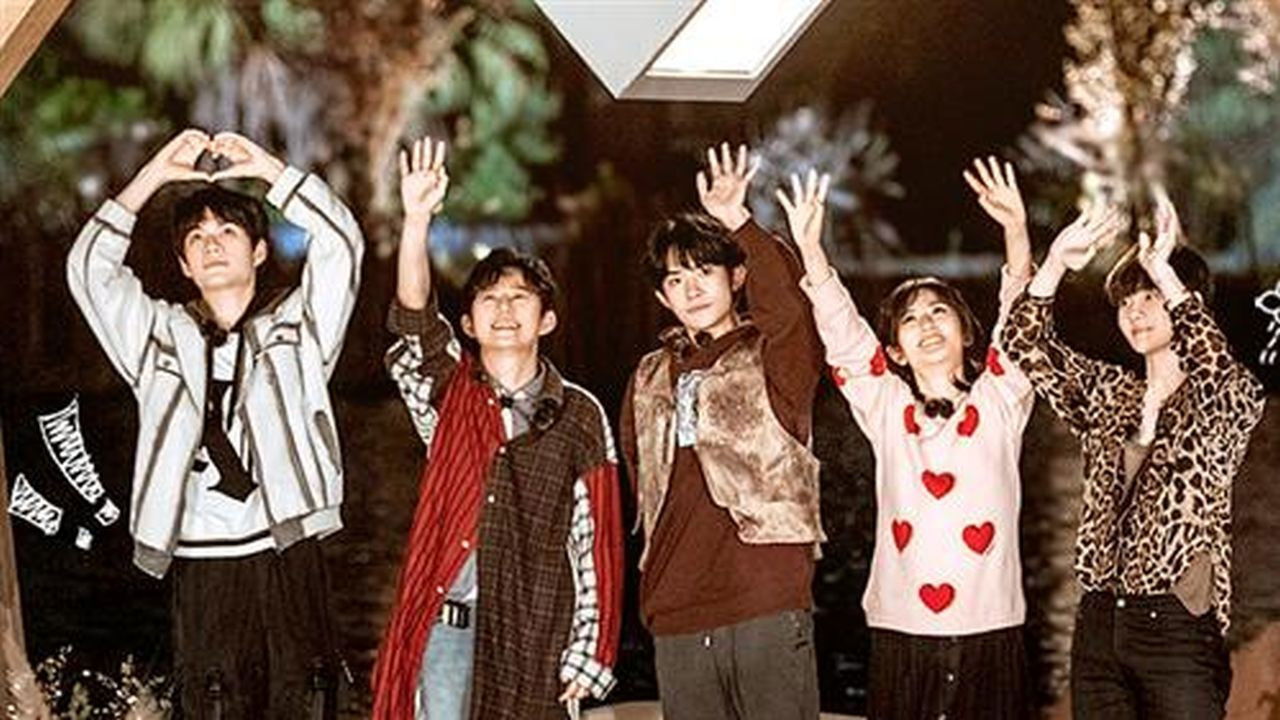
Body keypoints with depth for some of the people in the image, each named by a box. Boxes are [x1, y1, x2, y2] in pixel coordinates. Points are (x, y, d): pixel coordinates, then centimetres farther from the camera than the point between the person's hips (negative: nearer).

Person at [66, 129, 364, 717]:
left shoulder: (296, 325, 11)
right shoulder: (162, 335, 15)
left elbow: (341, 244, -2)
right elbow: (90, 268, 6)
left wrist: (267, 168, -3)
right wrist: (153, 176, 2)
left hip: (288, 557, -1)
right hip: (200, 565, 1)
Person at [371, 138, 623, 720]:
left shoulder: (578, 416, 5)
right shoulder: (447, 391, 7)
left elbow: (598, 541, 3)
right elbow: (412, 322, -12)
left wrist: (589, 652, -1)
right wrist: (417, 221, -26)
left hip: (537, 631, 0)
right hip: (449, 622, 0)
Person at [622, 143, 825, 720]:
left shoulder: (773, 356, 3)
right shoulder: (651, 379, 18)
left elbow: (790, 308, -20)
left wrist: (739, 222, -26)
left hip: (768, 607, -5)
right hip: (677, 616, 5)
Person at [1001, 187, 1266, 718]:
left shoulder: (1229, 403, 0)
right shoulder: (1106, 395, 13)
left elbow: (1213, 367, -24)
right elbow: (1025, 346, 2)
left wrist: (1164, 272, -29)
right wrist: (1056, 265, -12)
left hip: (1177, 627, -4)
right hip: (1098, 621, 5)